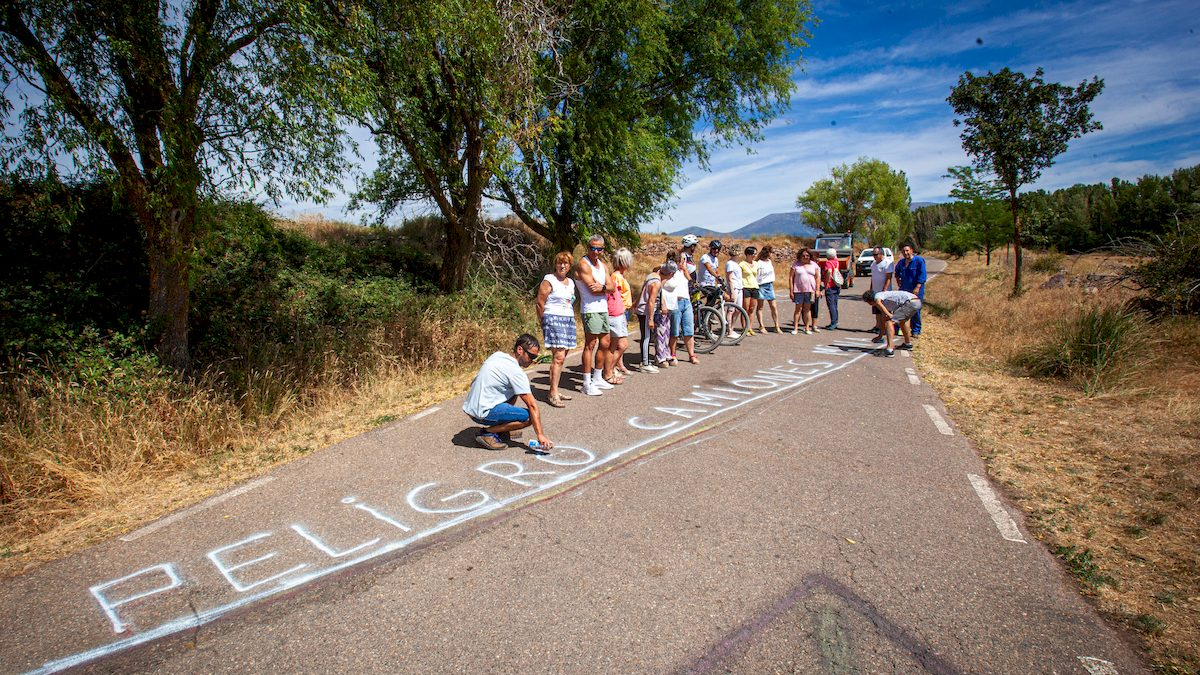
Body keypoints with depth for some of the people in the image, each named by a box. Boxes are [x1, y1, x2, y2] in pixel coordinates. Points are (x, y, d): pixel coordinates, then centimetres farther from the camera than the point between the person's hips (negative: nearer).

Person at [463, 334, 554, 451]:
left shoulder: (497, 355, 9)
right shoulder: (516, 372, -15)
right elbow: (532, 405, -17)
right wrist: (541, 435, -16)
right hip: (483, 413, -9)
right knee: (529, 417, -13)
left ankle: (502, 428, 18)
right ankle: (487, 433, -7)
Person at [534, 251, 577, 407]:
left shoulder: (571, 283, 18)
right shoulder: (549, 280, -3)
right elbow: (540, 303, -3)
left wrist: (571, 317, 14)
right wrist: (544, 322, 3)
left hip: (569, 320, 7)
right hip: (554, 319, -7)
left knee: (561, 357, 6)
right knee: (559, 356, -16)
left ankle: (555, 390, 13)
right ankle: (553, 394, -15)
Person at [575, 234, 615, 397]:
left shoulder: (602, 265, 16)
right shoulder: (583, 264, -10)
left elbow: (611, 287, 5)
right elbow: (593, 289, -18)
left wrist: (602, 287, -16)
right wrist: (606, 287, -3)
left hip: (603, 309, 9)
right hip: (590, 310, -9)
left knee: (604, 344, 14)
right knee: (590, 345, -8)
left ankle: (597, 378, 26)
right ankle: (587, 383, -4)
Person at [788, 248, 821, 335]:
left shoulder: (814, 265, 9)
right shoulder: (795, 264, 1)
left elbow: (817, 278, 10)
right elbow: (791, 278, 0)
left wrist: (817, 290, 2)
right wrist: (791, 291, -5)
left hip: (810, 291, 2)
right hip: (799, 291, -2)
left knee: (807, 309, 7)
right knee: (798, 309, -1)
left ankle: (807, 328, 13)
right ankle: (795, 328, 3)